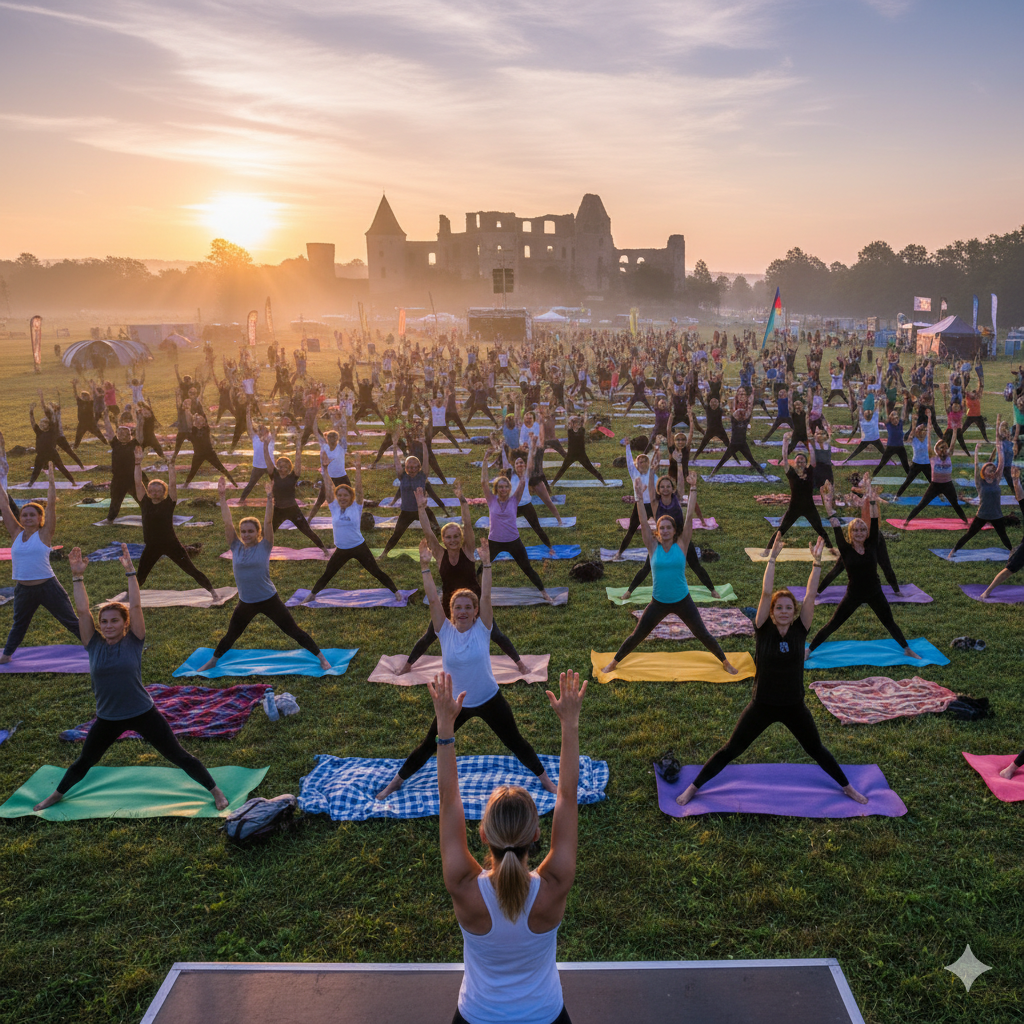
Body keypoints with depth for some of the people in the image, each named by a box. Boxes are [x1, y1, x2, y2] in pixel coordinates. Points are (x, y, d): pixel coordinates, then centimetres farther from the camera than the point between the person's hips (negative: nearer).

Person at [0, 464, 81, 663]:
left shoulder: (44, 534, -6)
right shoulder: (16, 534, 4)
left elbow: (51, 504, -10)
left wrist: (51, 479, -12)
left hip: (47, 586, -4)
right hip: (23, 589, 5)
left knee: (71, 621, 1)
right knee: (19, 624, 25)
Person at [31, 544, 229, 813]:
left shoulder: (133, 642, -10)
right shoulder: (94, 645, -4)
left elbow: (135, 606, -19)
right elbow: (83, 610, -11)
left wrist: (129, 571, -23)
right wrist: (78, 577, -16)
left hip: (143, 714, -3)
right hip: (107, 719, 3)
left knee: (177, 755, 4)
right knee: (83, 762, 24)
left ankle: (215, 791, 15)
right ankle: (57, 795, 49)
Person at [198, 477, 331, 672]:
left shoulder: (264, 547, -8)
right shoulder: (236, 547, -2)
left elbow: (268, 522, -17)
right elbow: (227, 523, -7)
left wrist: (269, 498, -27)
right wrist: (222, 497, -11)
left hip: (269, 600, -3)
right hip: (245, 603, 3)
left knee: (293, 631, 4)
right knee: (231, 635, 21)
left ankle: (321, 658, 14)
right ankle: (213, 661, 44)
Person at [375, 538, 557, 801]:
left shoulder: (482, 629, -12)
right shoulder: (445, 631, -10)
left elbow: (485, 596, -22)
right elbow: (432, 599, -18)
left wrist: (486, 563, -31)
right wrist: (425, 566, -25)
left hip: (489, 700, -1)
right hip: (455, 703, 1)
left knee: (515, 742, 12)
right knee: (428, 745, 12)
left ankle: (544, 779, 32)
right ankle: (396, 782, 31)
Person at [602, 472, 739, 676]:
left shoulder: (681, 545, -6)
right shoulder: (653, 547, -5)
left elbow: (689, 518, -11)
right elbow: (643, 523, -13)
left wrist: (693, 490, -16)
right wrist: (639, 498, -21)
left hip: (683, 601, 0)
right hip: (659, 602, 1)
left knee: (702, 634, 7)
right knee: (637, 635, 7)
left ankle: (724, 661, 30)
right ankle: (615, 662, 25)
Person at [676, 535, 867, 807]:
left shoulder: (799, 631, -6)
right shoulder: (764, 630, -12)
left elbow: (811, 595, -14)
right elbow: (766, 593, -22)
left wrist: (816, 562, -21)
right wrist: (772, 558, -25)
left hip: (794, 707, 2)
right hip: (762, 705, -2)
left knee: (817, 751, 19)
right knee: (730, 750, 4)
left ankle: (848, 788, 41)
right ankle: (693, 788, 16)